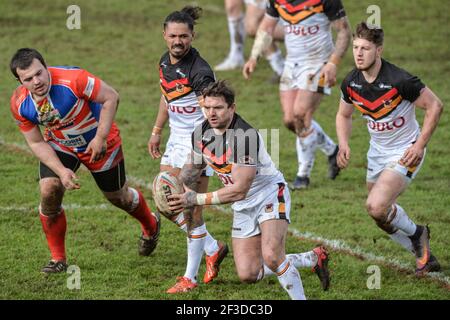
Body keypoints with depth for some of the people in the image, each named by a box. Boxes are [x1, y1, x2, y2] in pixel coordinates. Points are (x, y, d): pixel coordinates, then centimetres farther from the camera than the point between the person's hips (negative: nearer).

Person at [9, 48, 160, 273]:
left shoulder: (71, 79, -37)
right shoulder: (19, 104, -22)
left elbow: (111, 97, -25)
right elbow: (37, 143, -12)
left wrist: (101, 138, -28)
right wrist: (61, 171, -23)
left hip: (99, 142, -3)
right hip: (59, 145, 3)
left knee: (117, 197, 13)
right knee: (49, 191, -18)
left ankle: (151, 227, 47)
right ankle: (58, 259, 0)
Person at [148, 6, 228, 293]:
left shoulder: (199, 71, -23)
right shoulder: (165, 62, 2)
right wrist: (156, 132, 21)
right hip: (176, 140, 9)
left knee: (192, 213, -4)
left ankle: (191, 277, 8)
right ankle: (213, 248, 28)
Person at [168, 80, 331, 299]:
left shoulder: (246, 135, -30)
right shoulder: (201, 132, -7)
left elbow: (239, 190, -32)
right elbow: (194, 165, 15)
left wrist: (196, 200, -31)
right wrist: (180, 185, -6)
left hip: (270, 194, -7)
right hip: (243, 207, 8)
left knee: (271, 257, -29)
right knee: (248, 274, 2)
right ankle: (314, 259, 21)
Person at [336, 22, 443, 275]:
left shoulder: (399, 81, -26)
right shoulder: (351, 83, -7)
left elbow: (435, 106, -17)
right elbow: (344, 115, 12)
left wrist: (420, 145, -20)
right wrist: (344, 145, -6)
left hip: (405, 152, -7)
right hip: (377, 151, 7)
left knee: (376, 207, -23)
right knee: (383, 216, 13)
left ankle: (416, 234, 7)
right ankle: (425, 256, 34)